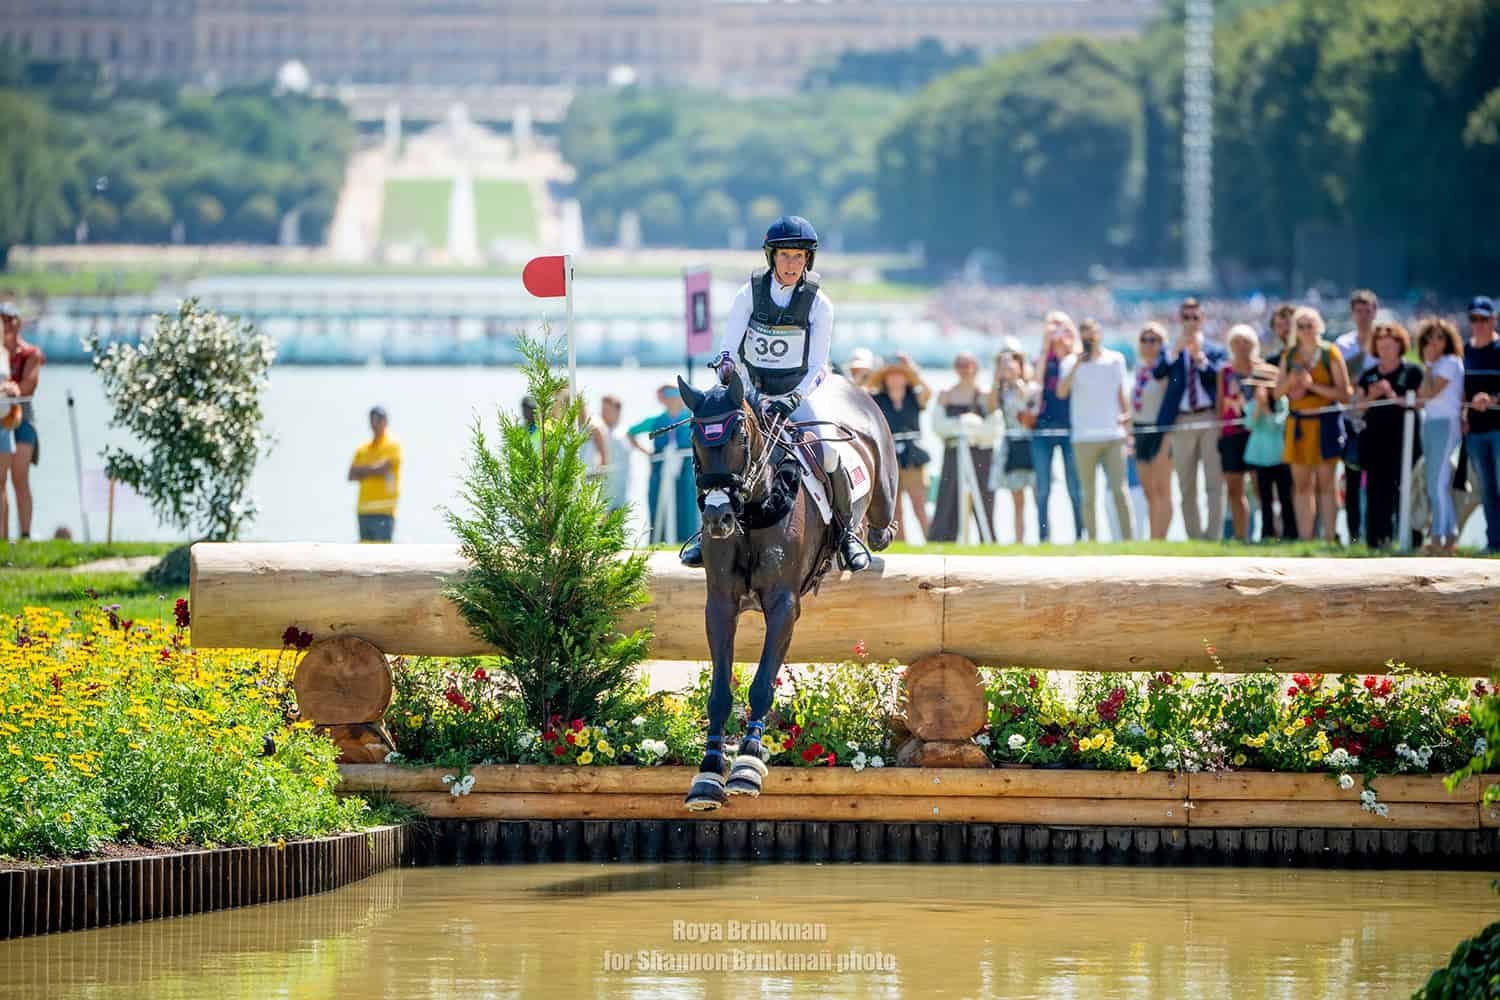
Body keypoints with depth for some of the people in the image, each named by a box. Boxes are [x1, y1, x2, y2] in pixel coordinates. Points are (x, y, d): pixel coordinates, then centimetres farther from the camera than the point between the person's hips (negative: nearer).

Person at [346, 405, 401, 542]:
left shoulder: (393, 445, 0)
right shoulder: (363, 449, 17)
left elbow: (383, 469, -13)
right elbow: (352, 476, 9)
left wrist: (362, 470, 1)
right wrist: (372, 470, -5)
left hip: (383, 511, -6)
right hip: (364, 510, 6)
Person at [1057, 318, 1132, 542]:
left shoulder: (1116, 360, 9)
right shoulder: (1074, 363, 2)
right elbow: (1061, 393, -13)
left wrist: (1126, 416, 15)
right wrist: (1076, 365, -18)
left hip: (1114, 436, 1)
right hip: (1084, 438, -1)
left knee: (1119, 489, -8)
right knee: (1089, 495, 2)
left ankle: (1128, 538, -9)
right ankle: (1092, 542, 5)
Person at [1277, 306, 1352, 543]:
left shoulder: (1330, 354, -3)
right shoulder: (1289, 355, 11)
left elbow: (1344, 393, -7)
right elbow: (1278, 391, 11)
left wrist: (1313, 385, -15)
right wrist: (1291, 381, -9)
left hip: (1324, 422, -4)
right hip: (1298, 423, 4)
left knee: (1325, 483, -3)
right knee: (1301, 484, 4)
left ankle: (1330, 537, -2)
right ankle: (1304, 538, 7)